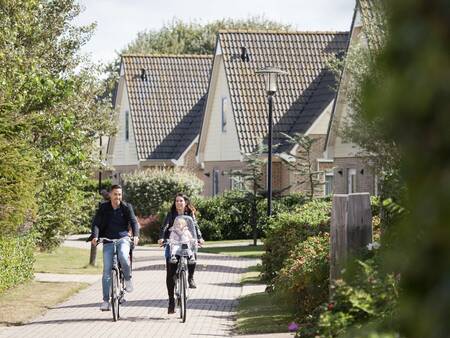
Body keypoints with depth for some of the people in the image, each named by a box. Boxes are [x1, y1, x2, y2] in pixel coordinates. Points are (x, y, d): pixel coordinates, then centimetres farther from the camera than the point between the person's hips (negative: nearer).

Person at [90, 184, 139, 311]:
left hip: (123, 238, -1)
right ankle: (106, 300, -1)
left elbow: (133, 221, -8)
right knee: (107, 271, -6)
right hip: (108, 240, 1)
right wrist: (95, 236, -25)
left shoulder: (126, 207, 1)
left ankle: (128, 278, -8)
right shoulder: (103, 208, 2)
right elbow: (96, 223, -7)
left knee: (123, 255, -34)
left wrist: (136, 235, -27)